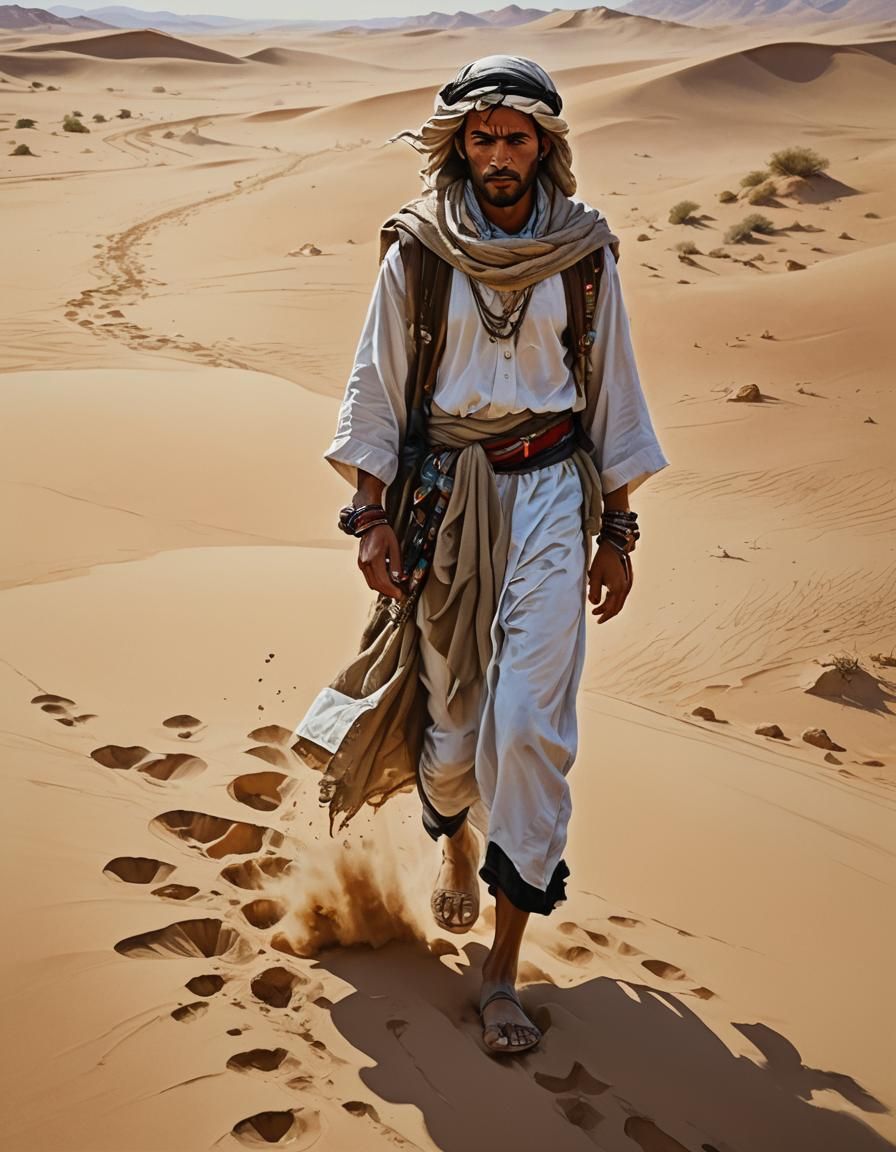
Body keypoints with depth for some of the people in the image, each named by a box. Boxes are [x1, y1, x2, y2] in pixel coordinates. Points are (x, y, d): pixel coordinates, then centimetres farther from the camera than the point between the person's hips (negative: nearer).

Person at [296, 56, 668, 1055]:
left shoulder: (583, 252, 2)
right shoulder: (417, 250, -1)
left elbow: (611, 391, 8)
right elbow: (377, 384, 4)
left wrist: (616, 529, 7)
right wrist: (372, 514, -3)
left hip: (550, 493, 0)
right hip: (442, 494, 1)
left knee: (530, 722, -9)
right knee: (451, 707, 8)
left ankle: (504, 964, 1)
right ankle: (456, 839, 44)